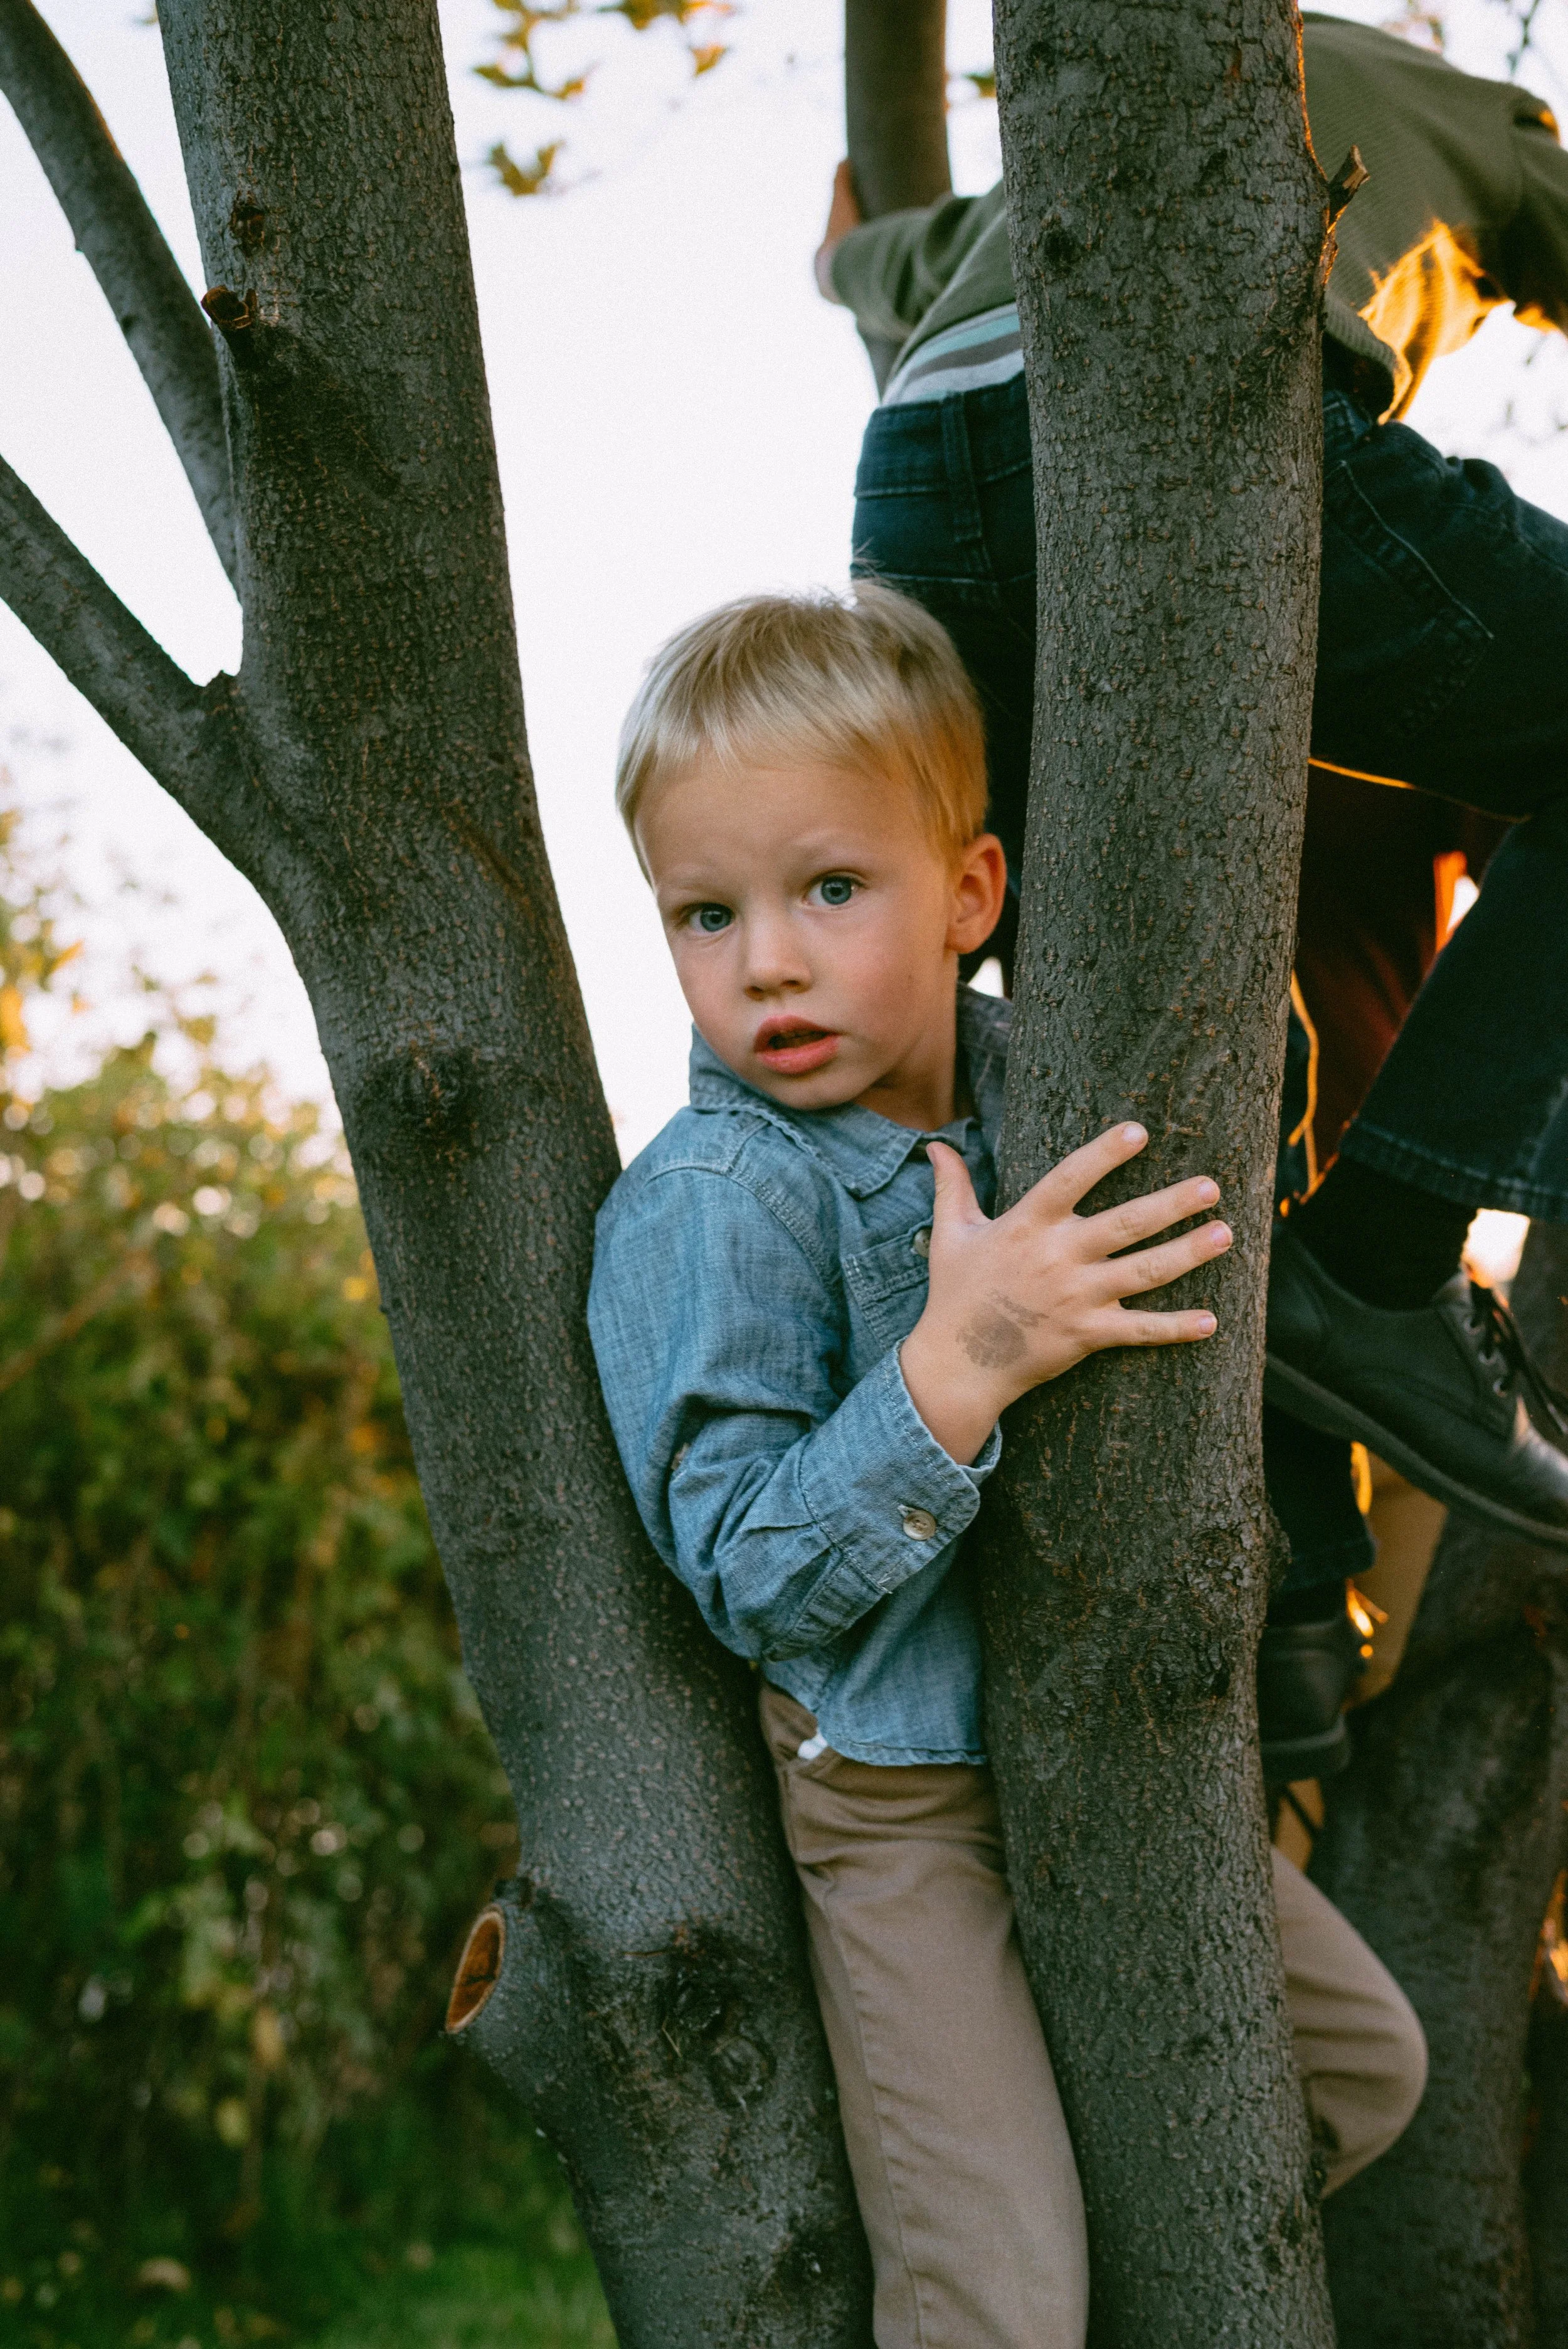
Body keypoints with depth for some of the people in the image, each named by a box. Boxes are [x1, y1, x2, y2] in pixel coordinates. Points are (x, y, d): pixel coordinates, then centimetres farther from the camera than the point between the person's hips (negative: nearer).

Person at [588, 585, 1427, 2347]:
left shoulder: (1029, 1074, -3)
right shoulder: (708, 1206, -22)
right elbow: (750, 1585, -28)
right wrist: (960, 1361, -38)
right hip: (900, 1801, -6)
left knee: (1366, 2065, 18)